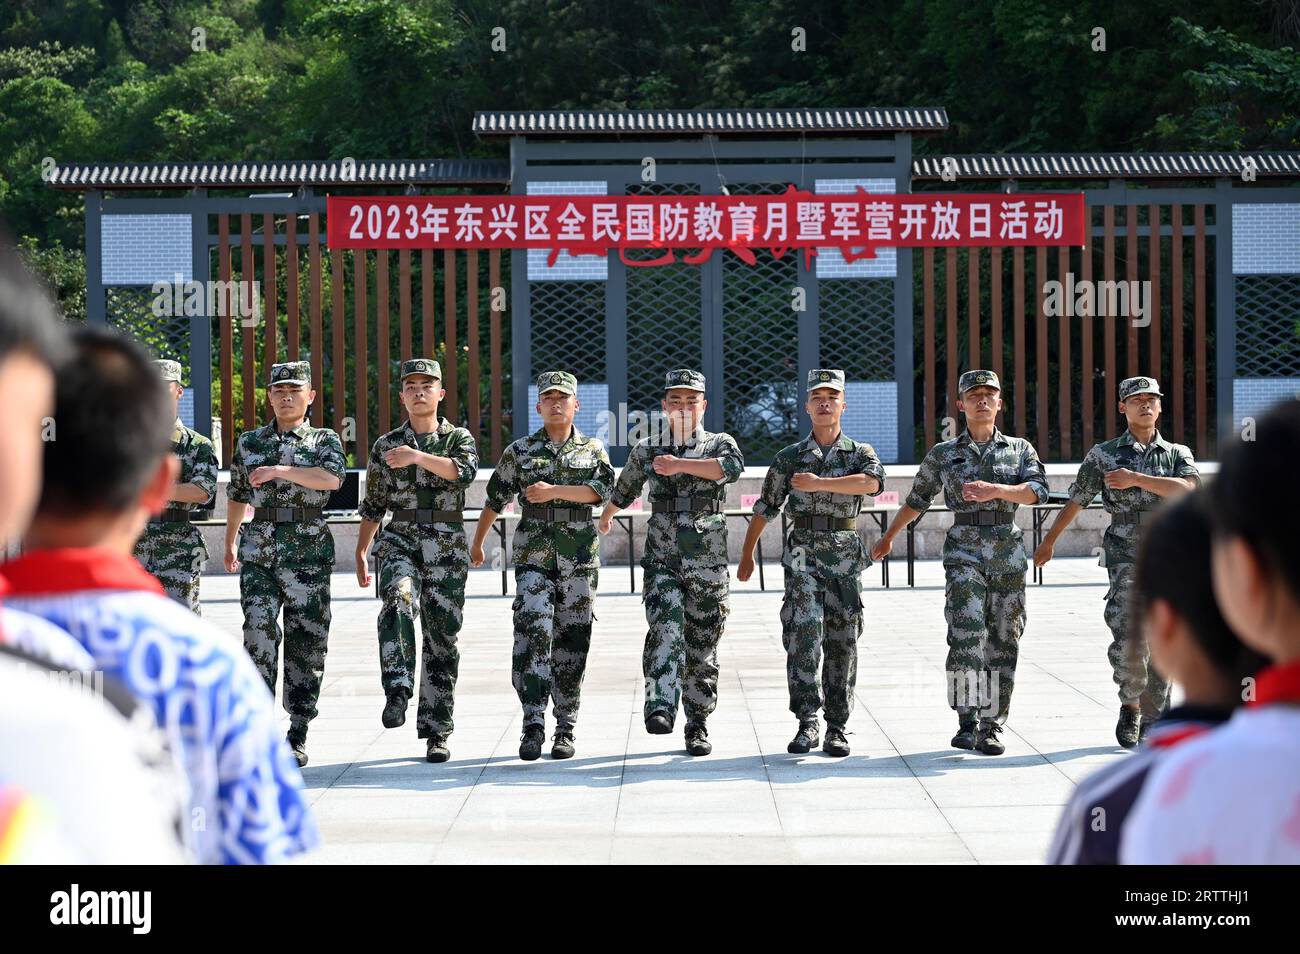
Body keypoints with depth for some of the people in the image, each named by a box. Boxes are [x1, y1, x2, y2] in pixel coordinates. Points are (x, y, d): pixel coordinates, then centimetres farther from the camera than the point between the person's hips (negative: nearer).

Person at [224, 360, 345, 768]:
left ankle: (298, 735, 6)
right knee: (259, 629, -15)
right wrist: (229, 544, 30)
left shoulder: (325, 440, 7)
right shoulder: (250, 442, 15)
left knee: (306, 640, 0)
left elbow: (332, 478, -14)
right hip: (259, 547, 1)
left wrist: (279, 470, -19)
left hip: (309, 550, -1)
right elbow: (237, 495, 26)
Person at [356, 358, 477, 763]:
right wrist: (360, 554, 10)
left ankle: (436, 733, 8)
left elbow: (464, 471, -16)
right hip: (399, 539, 0)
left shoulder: (459, 438, 7)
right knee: (398, 602, -31)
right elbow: (373, 506, 15)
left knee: (442, 637, 1)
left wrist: (419, 457, -29)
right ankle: (397, 692, -34)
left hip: (447, 547, 0)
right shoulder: (386, 446, 11)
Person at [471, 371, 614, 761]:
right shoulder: (519, 451, 9)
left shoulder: (593, 449, 10)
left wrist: (554, 491, -16)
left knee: (572, 642, 3)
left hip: (579, 559, 1)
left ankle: (565, 729, 11)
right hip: (533, 556, -1)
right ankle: (533, 725, -17)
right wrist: (477, 542, 22)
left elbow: (602, 489, -7)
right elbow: (496, 499, 17)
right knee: (532, 634, -15)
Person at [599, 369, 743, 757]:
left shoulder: (719, 444, 5)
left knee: (702, 646, 4)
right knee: (665, 628, -22)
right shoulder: (646, 450, 10)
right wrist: (606, 517, 45)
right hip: (662, 559, 0)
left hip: (708, 564, 0)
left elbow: (732, 467, -20)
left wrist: (682, 464, -30)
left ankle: (698, 725, 14)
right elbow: (624, 489, 30)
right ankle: (660, 707, -32)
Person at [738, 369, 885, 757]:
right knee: (803, 635, -14)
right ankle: (807, 724, -13)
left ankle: (836, 728, 10)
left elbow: (872, 482, -18)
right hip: (802, 555, 0)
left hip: (845, 555, 1)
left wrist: (819, 483, -23)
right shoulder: (790, 457, 9)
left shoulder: (860, 452, 6)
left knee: (842, 642, 3)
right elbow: (766, 507, 15)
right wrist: (747, 555, 17)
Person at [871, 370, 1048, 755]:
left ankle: (991, 727, 7)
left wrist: (995, 489, -19)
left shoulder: (1020, 448, 11)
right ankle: (967, 721, -17)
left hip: (1008, 552, 2)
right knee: (967, 633, -18)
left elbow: (1038, 490, -5)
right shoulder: (943, 454, 10)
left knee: (1002, 640, 1)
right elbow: (917, 499, 21)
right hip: (964, 550, -2)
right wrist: (888, 537, 26)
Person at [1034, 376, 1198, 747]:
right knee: (1130, 640, -16)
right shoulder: (1103, 455, 7)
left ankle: (1151, 723, 12)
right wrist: (1048, 543, 21)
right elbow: (1075, 502, 15)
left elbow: (1188, 489, -11)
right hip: (1126, 559, -2)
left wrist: (1136, 479, -15)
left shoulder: (1178, 454, 10)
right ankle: (1130, 705, 7)